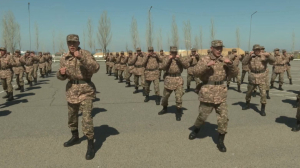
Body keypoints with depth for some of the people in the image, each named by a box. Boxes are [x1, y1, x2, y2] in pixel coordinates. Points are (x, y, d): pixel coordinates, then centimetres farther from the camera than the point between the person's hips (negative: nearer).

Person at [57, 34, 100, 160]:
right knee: (72, 116, 18)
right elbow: (61, 77, 12)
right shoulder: (64, 58, 6)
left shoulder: (85, 54, -9)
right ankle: (75, 137, 41)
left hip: (86, 89, -6)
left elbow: (95, 68, -24)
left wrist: (81, 58, -32)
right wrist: (61, 73, -12)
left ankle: (90, 145, 0)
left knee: (86, 117, -11)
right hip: (71, 89, 6)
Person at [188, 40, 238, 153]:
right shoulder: (204, 60, -4)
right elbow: (195, 72, -14)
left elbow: (234, 74, 4)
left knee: (223, 117, 2)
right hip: (207, 92, -3)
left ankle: (220, 141, 16)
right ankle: (196, 130, 38)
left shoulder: (225, 61, 6)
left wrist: (230, 64, -13)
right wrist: (206, 65, -28)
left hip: (221, 93, 3)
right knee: (202, 116, 7)